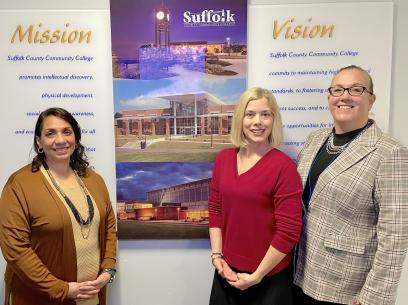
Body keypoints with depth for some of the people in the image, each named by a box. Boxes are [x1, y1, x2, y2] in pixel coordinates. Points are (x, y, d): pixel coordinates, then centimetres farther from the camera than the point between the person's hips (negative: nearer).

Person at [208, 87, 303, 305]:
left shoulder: (284, 166, -17)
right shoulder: (223, 158, 0)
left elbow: (289, 231, -16)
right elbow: (215, 209, 6)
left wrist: (256, 276, -12)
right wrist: (216, 255, -1)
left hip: (269, 277, -5)